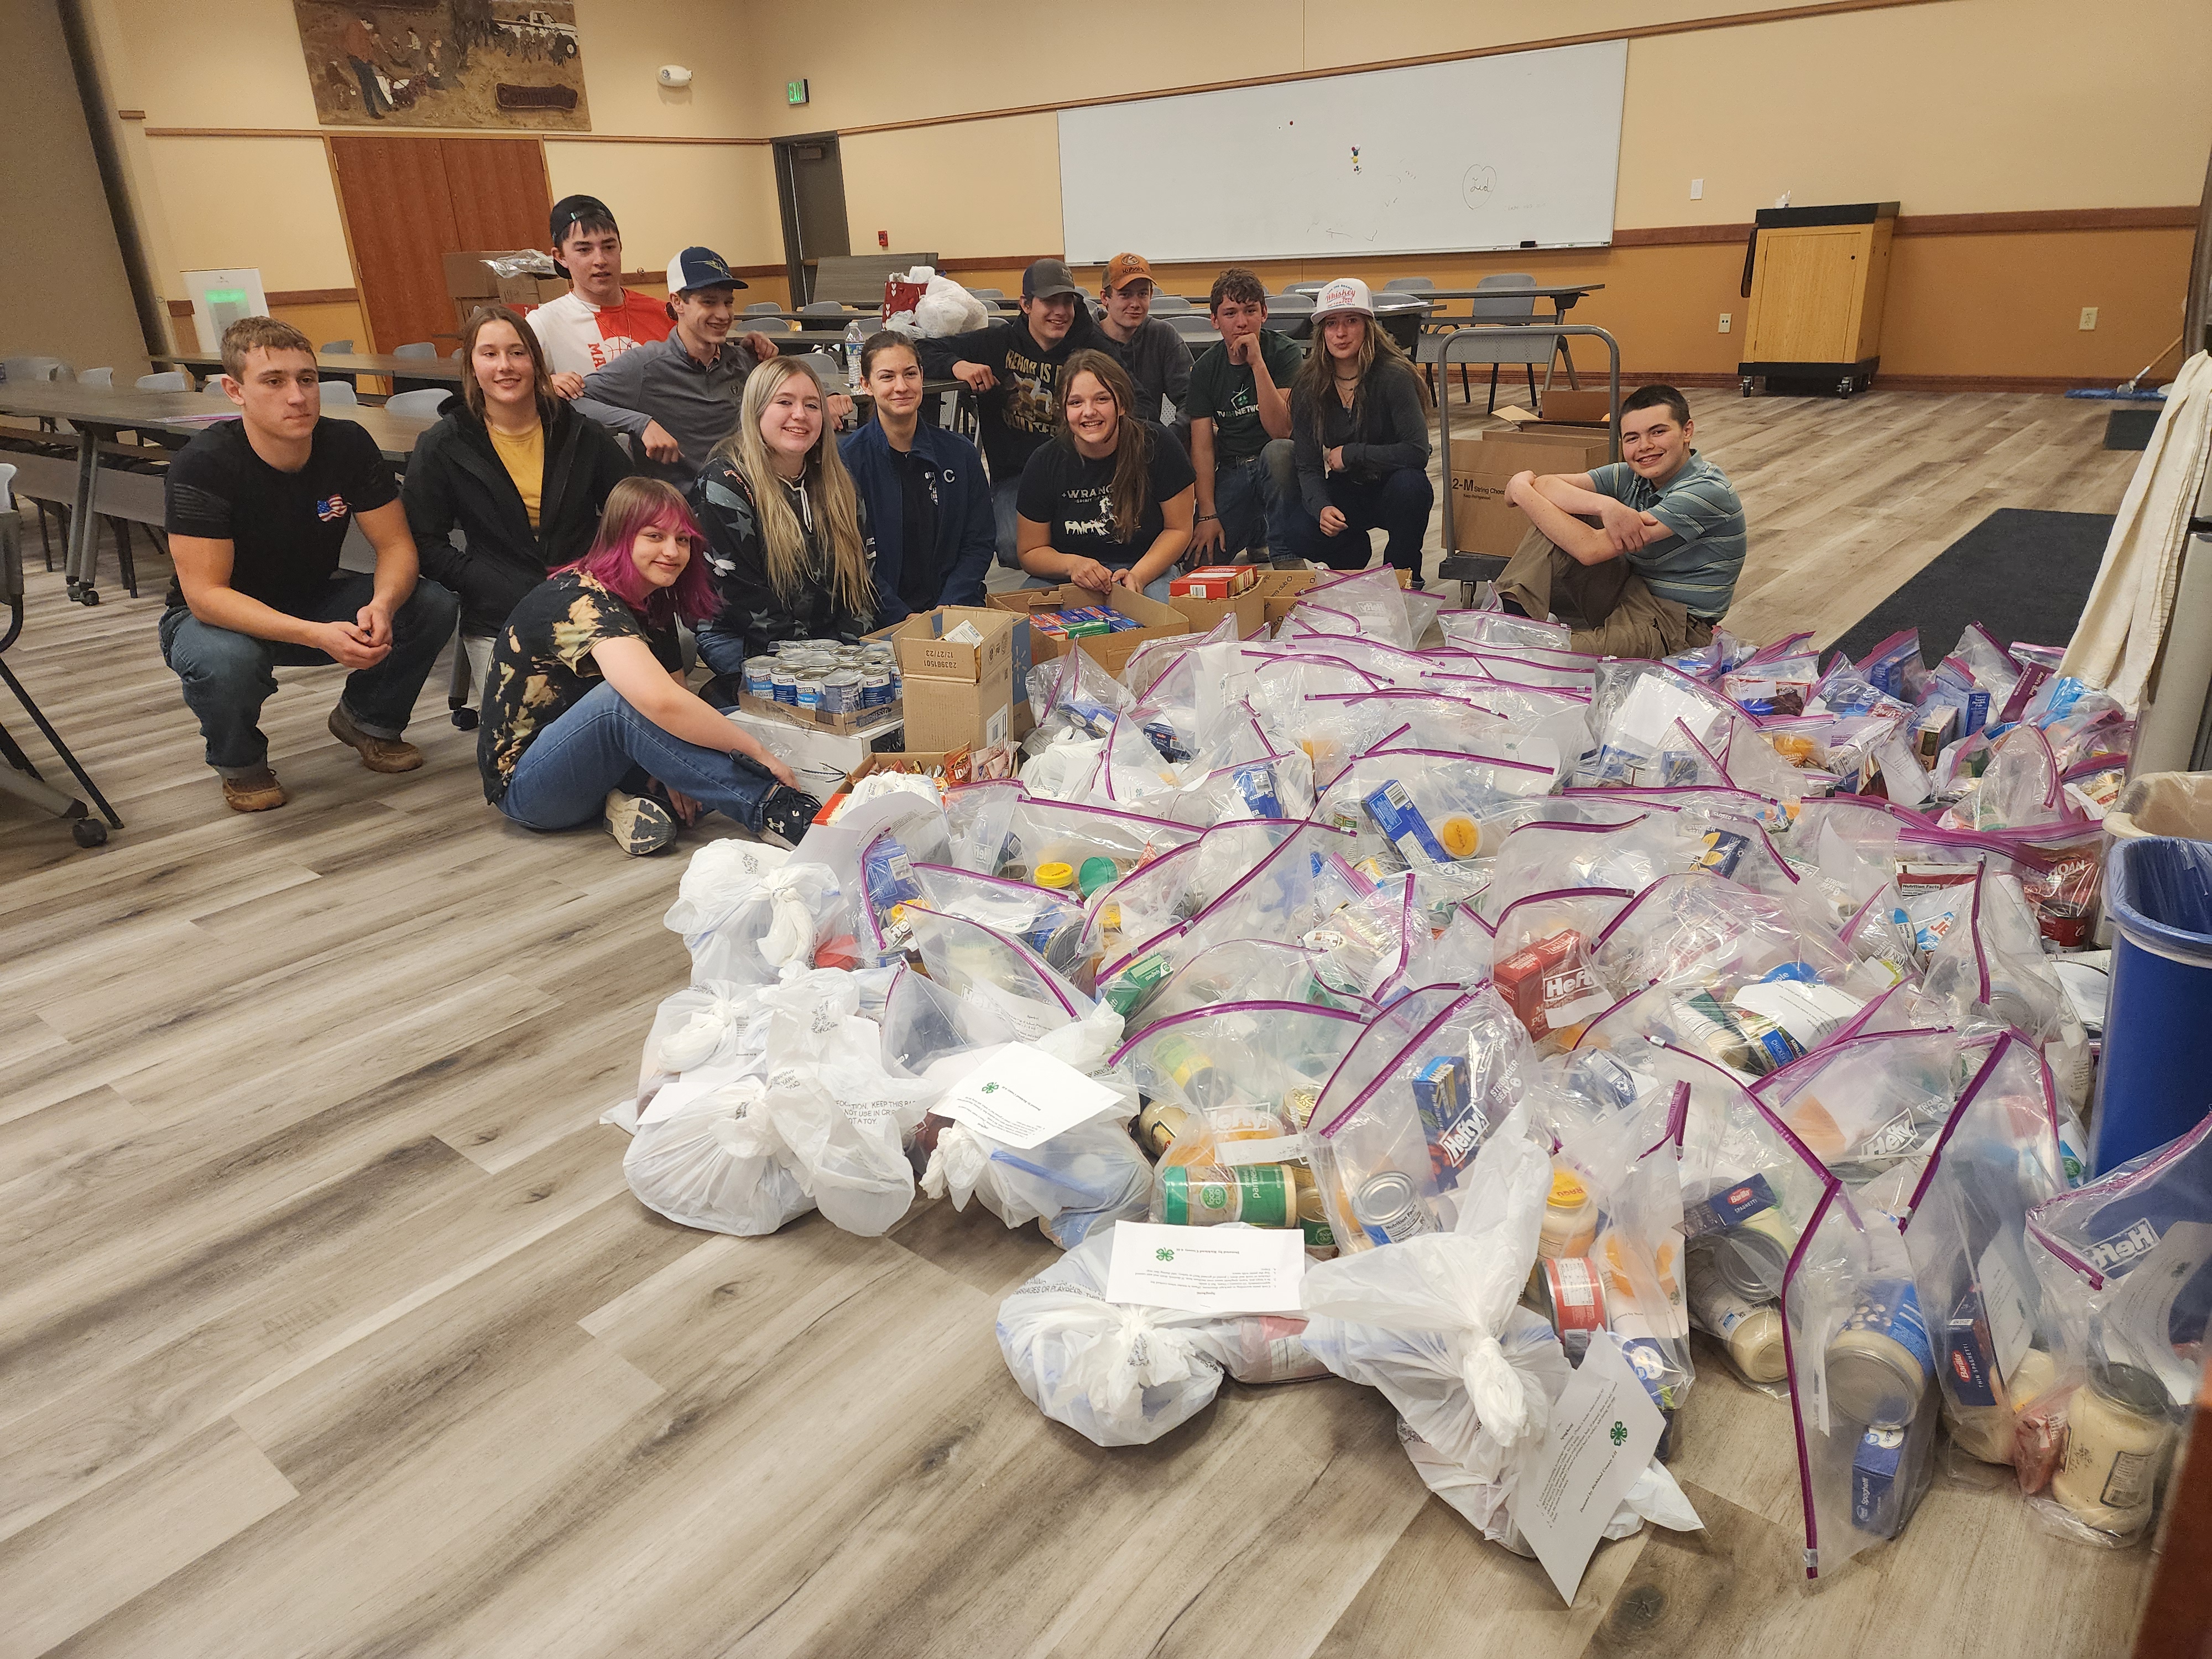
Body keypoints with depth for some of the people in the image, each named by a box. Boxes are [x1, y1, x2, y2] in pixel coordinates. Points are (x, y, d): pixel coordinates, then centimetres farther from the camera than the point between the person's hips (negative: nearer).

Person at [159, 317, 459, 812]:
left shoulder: (349, 445, -15)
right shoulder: (202, 466, -26)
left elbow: (396, 545, -13)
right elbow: (205, 594, -30)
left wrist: (382, 605, -37)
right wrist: (316, 636, -45)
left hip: (315, 600, 4)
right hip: (220, 617, -4)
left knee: (435, 604, -20)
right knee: (225, 660, -39)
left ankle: (366, 720, 8)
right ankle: (239, 762, -3)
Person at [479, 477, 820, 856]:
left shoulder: (655, 604, 3)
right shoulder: (581, 601, -25)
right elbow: (662, 702, -40)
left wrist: (672, 772, -23)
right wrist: (758, 752, -35)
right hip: (526, 787, -8)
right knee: (625, 696, -36)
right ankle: (772, 811, -36)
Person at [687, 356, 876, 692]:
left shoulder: (839, 487, 11)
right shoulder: (725, 486, -7)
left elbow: (863, 577, 13)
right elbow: (741, 596, -12)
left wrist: (846, 646, -5)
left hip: (834, 644, 6)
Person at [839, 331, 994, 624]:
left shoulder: (960, 453, 9)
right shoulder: (846, 459, -1)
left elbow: (979, 544, 8)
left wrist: (948, 609, -7)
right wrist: (902, 617, -16)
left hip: (954, 607, 3)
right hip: (881, 621, -3)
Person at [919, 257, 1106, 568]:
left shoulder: (1090, 348, 3)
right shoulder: (998, 342, 2)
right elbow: (921, 351, 4)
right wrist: (957, 364, -17)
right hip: (1013, 473, 0)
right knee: (1016, 550, -27)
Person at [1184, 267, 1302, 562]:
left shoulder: (1284, 352, -8)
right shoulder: (1205, 367, 1)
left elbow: (1281, 431, -20)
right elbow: (1202, 446, -2)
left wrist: (1257, 362, -26)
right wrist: (1208, 515, -12)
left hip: (1277, 463, -3)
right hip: (1230, 471, 3)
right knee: (1203, 558, -17)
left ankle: (1285, 556, -21)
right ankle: (1254, 536, 17)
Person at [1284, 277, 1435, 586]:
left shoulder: (1393, 376, -18)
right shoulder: (1308, 387, -7)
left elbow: (1418, 452, -25)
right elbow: (1308, 467, -9)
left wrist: (1350, 454, -22)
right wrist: (1321, 507, -30)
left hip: (1391, 490, -2)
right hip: (1343, 494, 3)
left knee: (1410, 484, -37)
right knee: (1299, 531, -26)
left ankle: (1403, 575, -9)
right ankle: (1354, 553, 10)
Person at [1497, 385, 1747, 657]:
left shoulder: (1707, 491, -21)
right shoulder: (1630, 475, 2)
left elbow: (1591, 549, -26)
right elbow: (1544, 484, -10)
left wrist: (1520, 490, -19)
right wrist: (1604, 505, -29)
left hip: (1672, 622, -7)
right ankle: (1507, 614, -23)